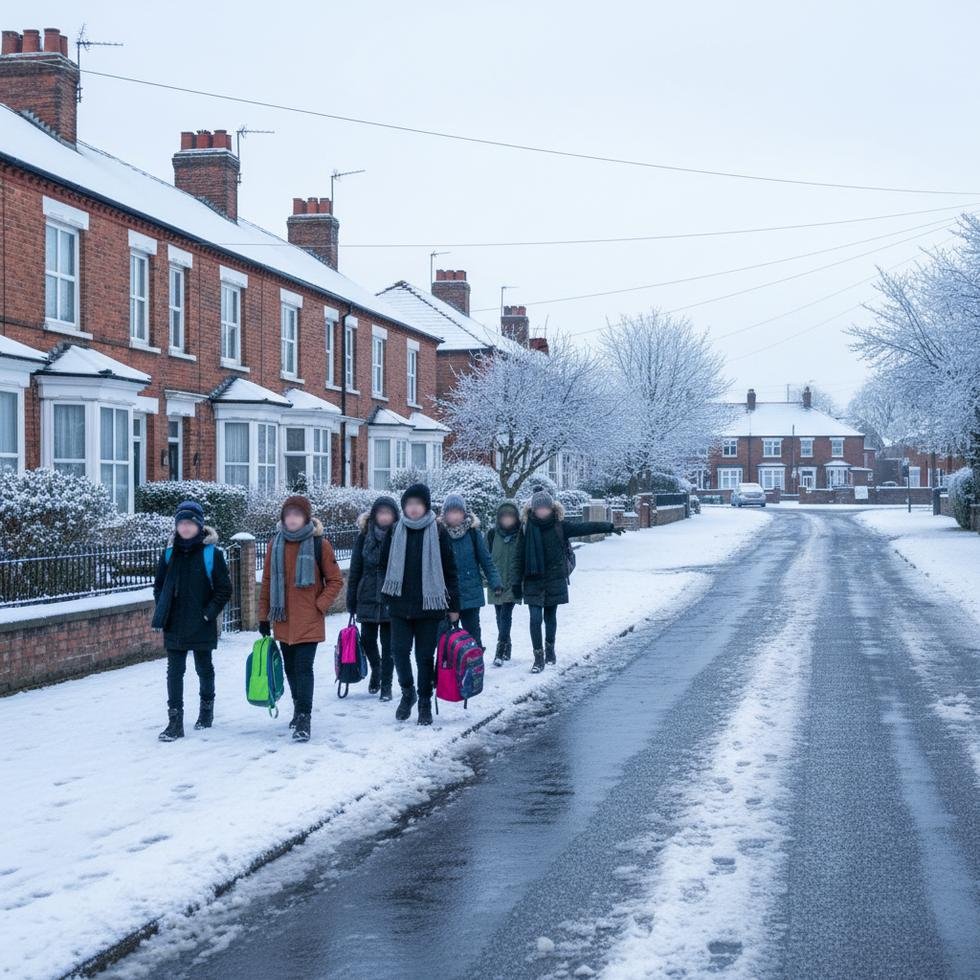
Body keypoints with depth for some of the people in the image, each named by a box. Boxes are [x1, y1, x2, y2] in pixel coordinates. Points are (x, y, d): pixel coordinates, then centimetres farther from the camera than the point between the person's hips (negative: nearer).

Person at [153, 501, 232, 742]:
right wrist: (163, 611, 3)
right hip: (174, 627, 3)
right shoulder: (170, 553, 5)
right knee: (174, 671, -1)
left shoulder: (211, 553, -7)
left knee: (204, 668, 13)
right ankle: (175, 723, -1)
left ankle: (207, 710, 33)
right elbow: (158, 585, 15)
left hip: (201, 626, -3)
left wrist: (209, 613, -11)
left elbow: (224, 588, -5)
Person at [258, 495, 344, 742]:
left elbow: (335, 580, 0)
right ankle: (300, 709, 32)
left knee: (303, 667, -11)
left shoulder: (319, 544, -6)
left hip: (309, 621, -4)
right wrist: (264, 616, 9)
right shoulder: (276, 544, 4)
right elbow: (268, 582, 10)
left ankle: (303, 720, -10)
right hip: (283, 620, 4)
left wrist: (320, 606, -10)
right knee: (291, 668, 15)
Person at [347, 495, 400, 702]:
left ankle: (386, 685, 14)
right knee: (368, 640, 9)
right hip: (368, 598, 2)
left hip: (392, 600, -2)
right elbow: (355, 570, 4)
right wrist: (351, 601, 3)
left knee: (389, 645, 3)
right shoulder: (365, 537, 0)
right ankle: (375, 669, 37)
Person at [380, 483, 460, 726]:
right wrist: (387, 595, 8)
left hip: (429, 604, -2)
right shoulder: (396, 531, 4)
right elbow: (385, 563, 13)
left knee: (425, 655, 3)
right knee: (400, 649, -6)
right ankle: (407, 691, 16)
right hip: (400, 603, 2)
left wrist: (453, 606, -1)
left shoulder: (438, 532, -2)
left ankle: (425, 702, 16)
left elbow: (449, 570, 0)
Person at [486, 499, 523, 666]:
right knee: (501, 616, 10)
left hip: (512, 584, -3)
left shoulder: (521, 534, -4)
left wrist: (518, 583, -7)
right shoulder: (492, 534, 1)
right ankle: (506, 647, 24)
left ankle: (501, 652, -12)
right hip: (496, 584, 3)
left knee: (505, 615, -13)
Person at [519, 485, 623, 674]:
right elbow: (521, 554, 0)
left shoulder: (560, 526, -1)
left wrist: (610, 527, -2)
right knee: (535, 618, -8)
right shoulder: (527, 529, -4)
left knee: (550, 616, 13)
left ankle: (550, 649, 34)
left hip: (555, 579, 2)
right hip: (533, 580, -2)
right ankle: (539, 658, -2)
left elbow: (585, 526, 0)